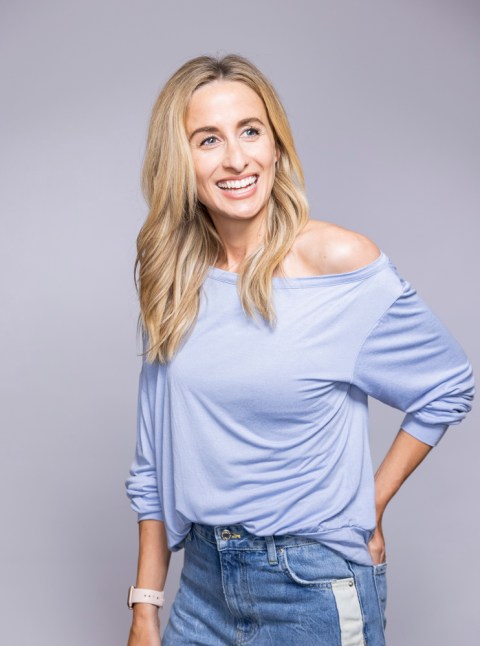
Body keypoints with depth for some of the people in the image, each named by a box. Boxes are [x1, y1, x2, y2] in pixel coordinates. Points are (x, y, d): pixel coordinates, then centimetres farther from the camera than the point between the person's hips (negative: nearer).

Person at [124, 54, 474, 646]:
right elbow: (156, 457, 4)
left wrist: (368, 506, -3)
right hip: (204, 579, 4)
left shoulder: (341, 261, -14)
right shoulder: (174, 281, -2)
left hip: (315, 583, -4)